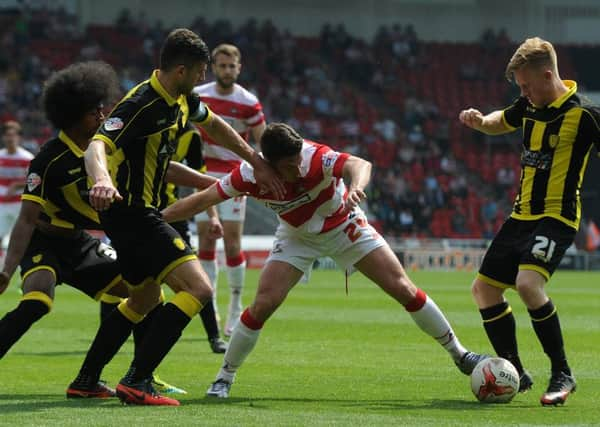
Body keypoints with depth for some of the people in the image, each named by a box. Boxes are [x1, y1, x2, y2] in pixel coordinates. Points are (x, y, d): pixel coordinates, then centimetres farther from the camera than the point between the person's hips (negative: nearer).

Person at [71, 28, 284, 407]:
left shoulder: (182, 100, 5)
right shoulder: (141, 105, -24)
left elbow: (213, 124, 26)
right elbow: (96, 148, -36)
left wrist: (257, 161, 20)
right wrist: (102, 180, -58)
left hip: (140, 212, 11)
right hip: (132, 213, -11)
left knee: (145, 299, 28)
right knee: (199, 289, -19)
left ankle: (86, 379, 34)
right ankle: (136, 382, -21)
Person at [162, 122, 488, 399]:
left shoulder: (316, 158, -36)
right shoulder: (250, 175, -28)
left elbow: (359, 165, -53)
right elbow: (201, 200, -18)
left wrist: (355, 187, -75)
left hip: (344, 226, -1)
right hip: (297, 237, 1)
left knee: (404, 289, -7)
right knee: (263, 304, -15)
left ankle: (458, 354, 9)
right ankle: (224, 378, 4)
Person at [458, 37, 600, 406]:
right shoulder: (530, 106, 8)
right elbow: (501, 122, 28)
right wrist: (479, 121, 8)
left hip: (556, 216, -8)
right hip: (522, 214, 9)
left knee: (528, 282, -29)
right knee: (484, 288, 9)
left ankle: (562, 375, -16)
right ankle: (515, 373, 21)